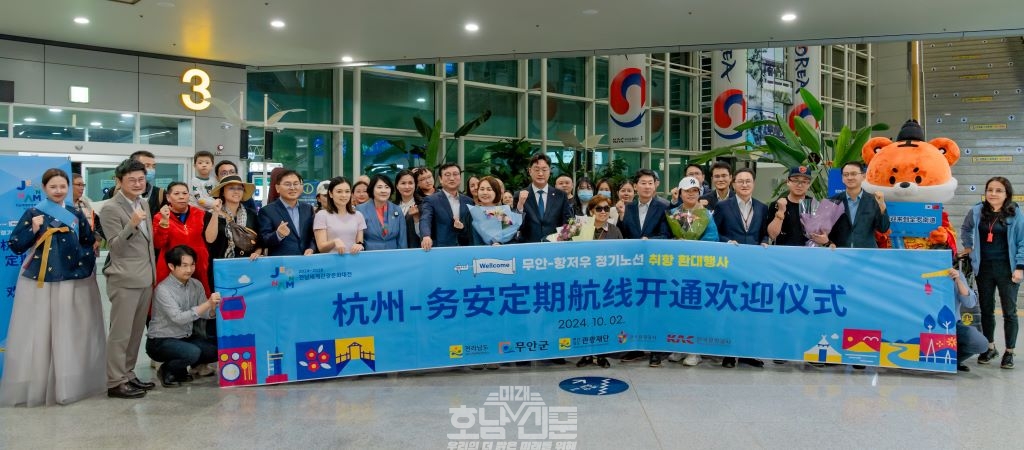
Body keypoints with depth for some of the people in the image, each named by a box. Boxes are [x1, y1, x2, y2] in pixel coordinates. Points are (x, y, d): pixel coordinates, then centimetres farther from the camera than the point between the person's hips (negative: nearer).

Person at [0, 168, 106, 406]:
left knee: (70, 334, 7)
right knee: (38, 334, 0)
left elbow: (90, 243, 16)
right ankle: (35, 386, 9)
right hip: (40, 282, -3)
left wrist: (84, 261, 1)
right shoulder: (33, 213, 0)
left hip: (72, 281, 3)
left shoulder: (76, 214, 9)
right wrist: (33, 230, -16)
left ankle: (69, 384, 17)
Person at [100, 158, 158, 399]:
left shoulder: (144, 203, 13)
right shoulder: (111, 209, -9)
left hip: (146, 278, 8)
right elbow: (115, 247, -13)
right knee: (121, 332, -3)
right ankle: (115, 382, 4)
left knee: (136, 331, 13)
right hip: (125, 279, -8)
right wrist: (132, 224, -27)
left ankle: (128, 374, 23)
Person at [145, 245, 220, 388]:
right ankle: (166, 371, 0)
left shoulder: (196, 285, 1)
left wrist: (213, 307, -28)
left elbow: (206, 314, -4)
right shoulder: (163, 289, -18)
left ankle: (181, 369, 11)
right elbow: (178, 318, -28)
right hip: (160, 342, -7)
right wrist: (207, 303, -37)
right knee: (193, 352, -33)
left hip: (186, 338, 7)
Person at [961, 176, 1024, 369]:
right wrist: (968, 246, 15)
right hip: (984, 268, 3)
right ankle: (990, 348, 26)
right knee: (986, 309, 12)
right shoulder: (977, 211, 2)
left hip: (1007, 269, -3)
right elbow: (965, 228, 23)